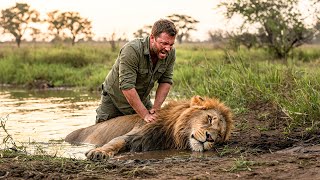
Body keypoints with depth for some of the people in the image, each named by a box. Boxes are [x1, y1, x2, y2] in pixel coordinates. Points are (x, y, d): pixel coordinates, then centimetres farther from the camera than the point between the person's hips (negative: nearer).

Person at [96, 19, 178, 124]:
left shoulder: (170, 53, -15)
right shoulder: (132, 50, -33)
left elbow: (166, 81, -8)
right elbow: (126, 86, -36)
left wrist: (156, 108, -21)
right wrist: (145, 115, -36)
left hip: (142, 100, 4)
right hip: (114, 100, -4)